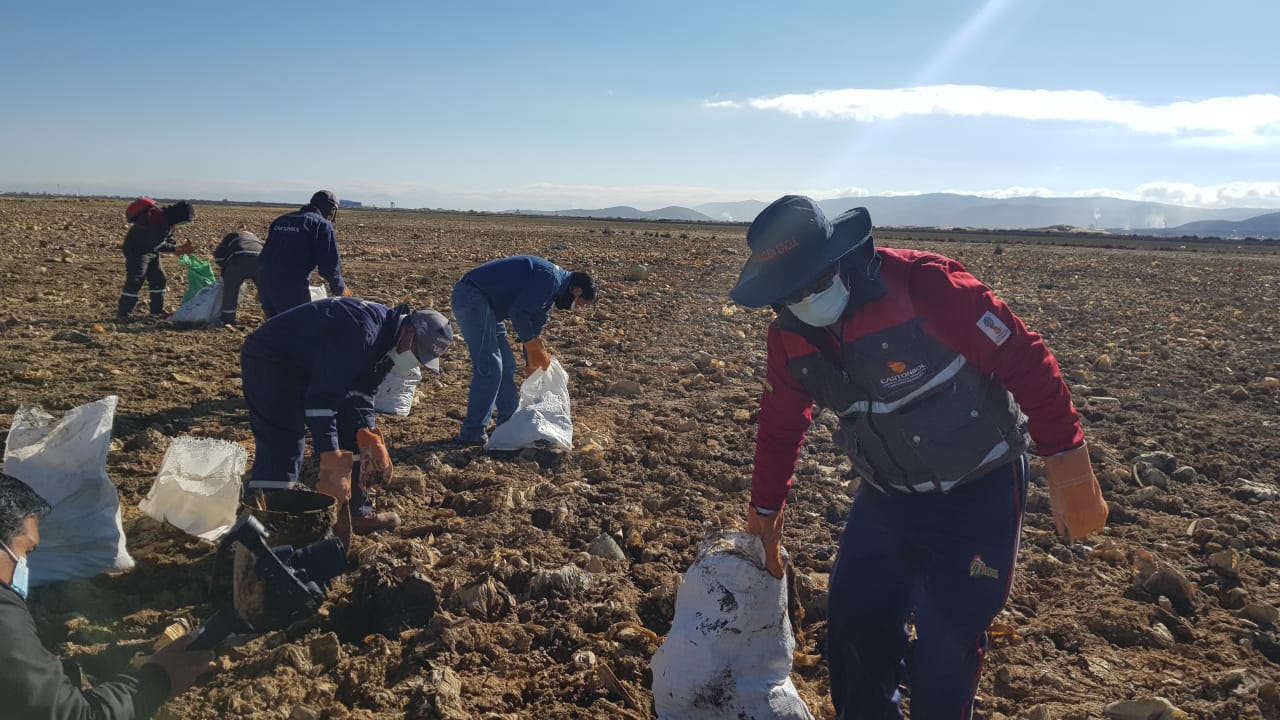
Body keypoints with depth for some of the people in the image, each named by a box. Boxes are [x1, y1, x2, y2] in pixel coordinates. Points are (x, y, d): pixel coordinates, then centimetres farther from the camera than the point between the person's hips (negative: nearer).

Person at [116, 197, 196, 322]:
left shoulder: (169, 220, -2)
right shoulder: (157, 220, -31)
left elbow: (168, 239, 8)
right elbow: (156, 244, -30)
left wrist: (180, 247, -9)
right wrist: (178, 249, -27)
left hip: (151, 250, 10)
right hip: (136, 250, -10)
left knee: (159, 279, 12)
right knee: (134, 281, -13)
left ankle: (157, 310, 23)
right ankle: (122, 314, -9)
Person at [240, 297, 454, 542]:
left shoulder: (387, 338, -1)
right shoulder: (362, 334, -32)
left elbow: (360, 392, 4)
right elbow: (322, 397, -34)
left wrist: (370, 437, -10)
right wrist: (331, 457, -33)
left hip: (307, 364, 10)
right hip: (269, 360, -10)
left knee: (348, 437, 8)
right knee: (281, 453, -18)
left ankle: (356, 513, 17)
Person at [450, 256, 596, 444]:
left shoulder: (553, 287, 17)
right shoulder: (550, 278, -16)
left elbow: (535, 324, 25)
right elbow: (518, 313, -21)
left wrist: (534, 364, 28)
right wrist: (535, 348, -10)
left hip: (484, 302, 11)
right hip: (471, 296, -11)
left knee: (506, 364, 15)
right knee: (489, 366, -12)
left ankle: (509, 420, 27)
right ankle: (472, 432, -6)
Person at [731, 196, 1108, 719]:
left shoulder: (922, 283, -27)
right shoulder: (789, 337, -7)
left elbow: (1025, 360, -22)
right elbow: (779, 426, 7)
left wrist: (1068, 469, -21)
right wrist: (765, 513, 14)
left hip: (978, 494, -5)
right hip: (885, 498, 5)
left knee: (948, 643, 2)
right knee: (853, 627, 11)